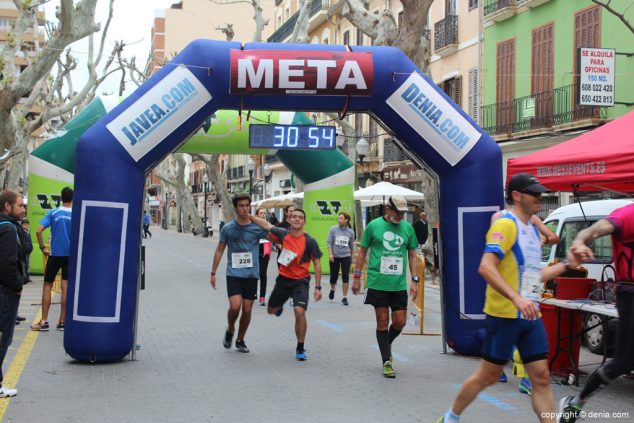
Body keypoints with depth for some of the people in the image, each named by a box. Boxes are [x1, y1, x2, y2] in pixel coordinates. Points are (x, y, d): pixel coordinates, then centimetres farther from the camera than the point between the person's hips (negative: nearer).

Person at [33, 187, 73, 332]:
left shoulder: (53, 213, -4)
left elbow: (38, 231, -12)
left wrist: (42, 248, -2)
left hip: (55, 254, -1)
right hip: (71, 255, 1)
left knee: (47, 285, 7)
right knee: (65, 287, 4)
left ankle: (44, 322, 5)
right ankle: (62, 322, 7)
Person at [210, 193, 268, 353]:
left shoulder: (257, 228, -1)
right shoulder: (228, 228, 0)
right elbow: (219, 250, 8)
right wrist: (213, 273, 8)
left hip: (251, 275, 1)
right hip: (233, 274, -1)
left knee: (247, 309, 4)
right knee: (235, 306, -17)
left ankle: (240, 340, 25)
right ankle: (230, 330, 14)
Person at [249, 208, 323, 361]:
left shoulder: (310, 241, -12)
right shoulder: (283, 234, -4)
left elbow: (317, 264, -8)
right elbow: (267, 225, 8)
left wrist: (318, 287, -11)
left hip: (301, 281, -4)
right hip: (283, 279, 4)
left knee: (300, 311, -22)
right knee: (271, 310, 17)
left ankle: (300, 349, -5)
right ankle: (280, 305, 57)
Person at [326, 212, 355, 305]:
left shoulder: (350, 232, 1)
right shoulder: (333, 229, -3)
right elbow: (329, 242, -2)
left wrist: (351, 257, 21)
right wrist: (330, 254, -13)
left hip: (346, 256, 0)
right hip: (335, 257, 0)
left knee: (345, 277, -8)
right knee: (334, 276, 6)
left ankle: (345, 297, 1)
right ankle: (332, 289, 39)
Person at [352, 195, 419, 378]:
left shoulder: (407, 228, 6)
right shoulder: (374, 225, -1)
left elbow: (412, 255, 12)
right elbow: (362, 251, 6)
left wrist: (414, 280, 5)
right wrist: (356, 277, 5)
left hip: (399, 285, 3)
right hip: (377, 283, -2)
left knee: (400, 322, 2)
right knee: (382, 322, 2)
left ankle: (387, 344, 32)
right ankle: (386, 362, 10)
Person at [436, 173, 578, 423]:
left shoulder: (532, 229, 15)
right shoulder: (506, 225, -13)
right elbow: (486, 268, -26)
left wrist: (566, 266, 19)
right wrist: (516, 298, -33)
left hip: (530, 316, 8)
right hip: (505, 315, -8)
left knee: (542, 378, 3)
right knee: (488, 375, 5)